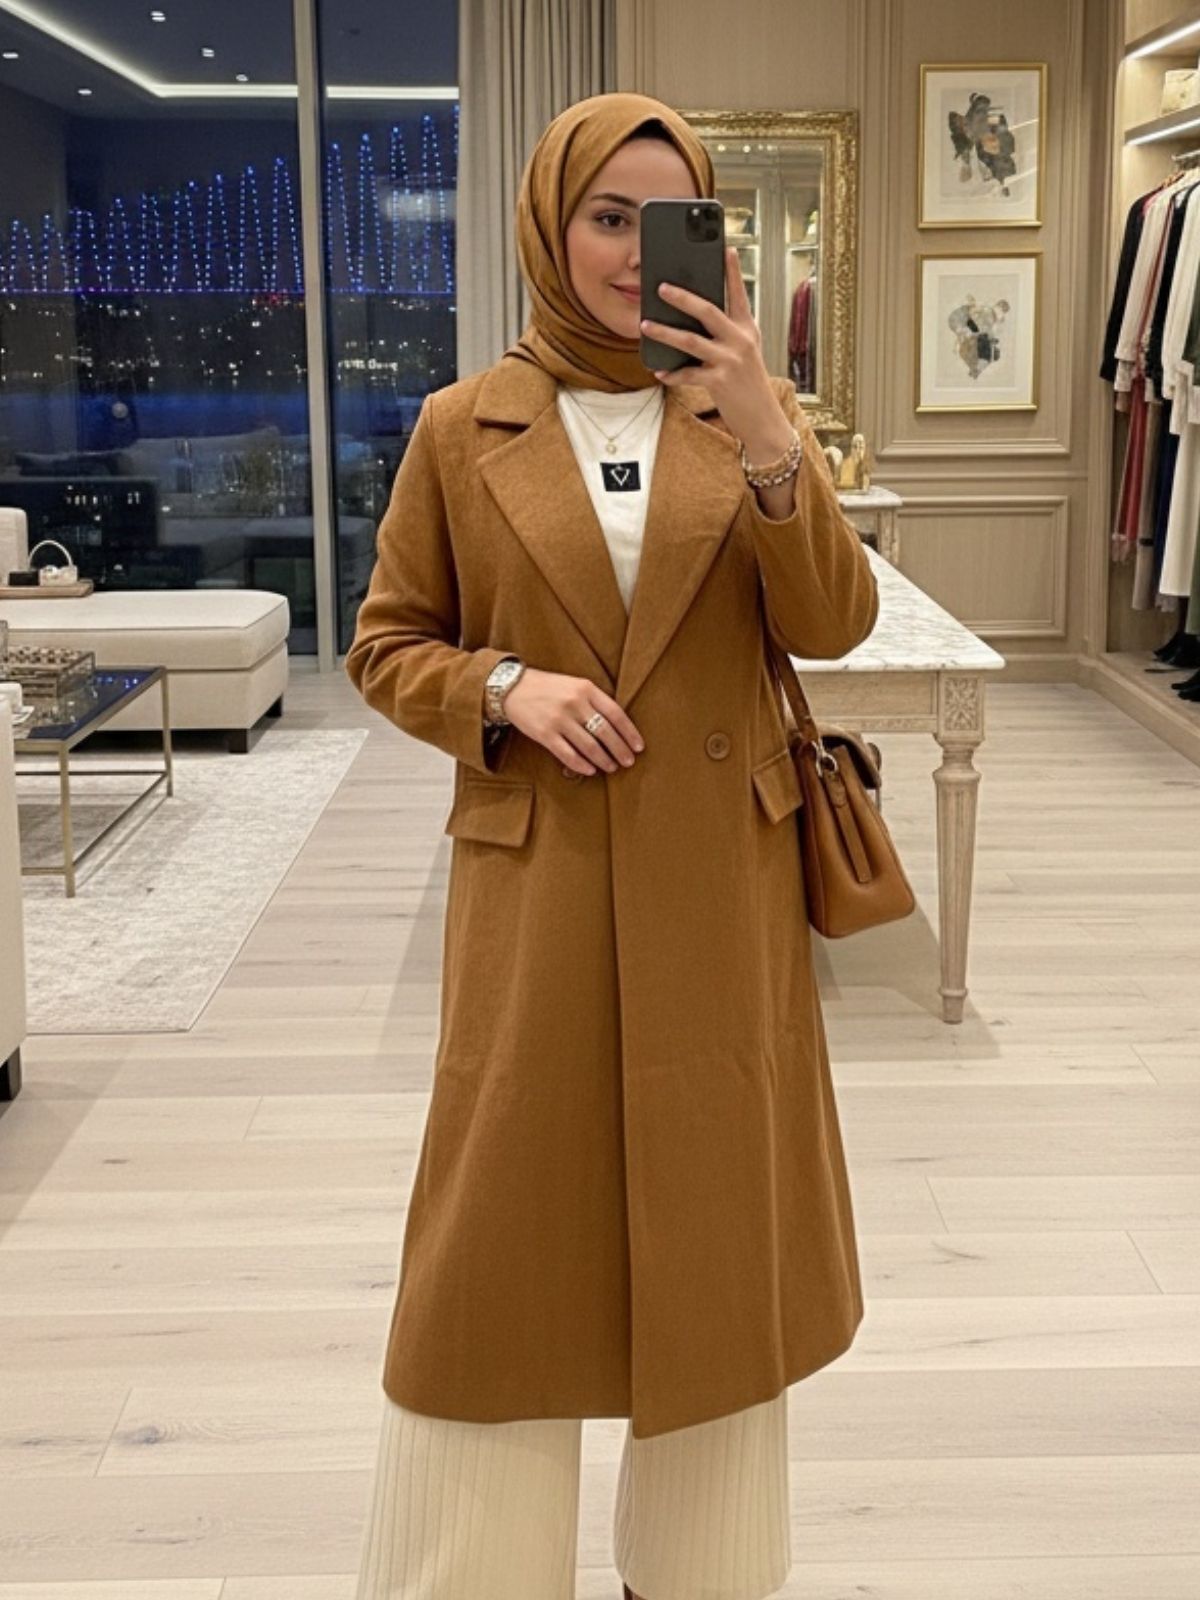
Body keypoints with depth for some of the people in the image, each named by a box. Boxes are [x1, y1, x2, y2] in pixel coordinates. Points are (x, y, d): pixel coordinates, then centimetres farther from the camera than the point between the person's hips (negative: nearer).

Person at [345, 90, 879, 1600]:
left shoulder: (754, 411, 5)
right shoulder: (463, 426, 1)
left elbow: (833, 624, -7)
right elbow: (387, 645, 6)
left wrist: (765, 438, -22)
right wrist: (504, 690, -14)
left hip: (720, 885, 2)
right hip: (538, 889, -2)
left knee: (713, 1228, 11)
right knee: (507, 1237, 3)